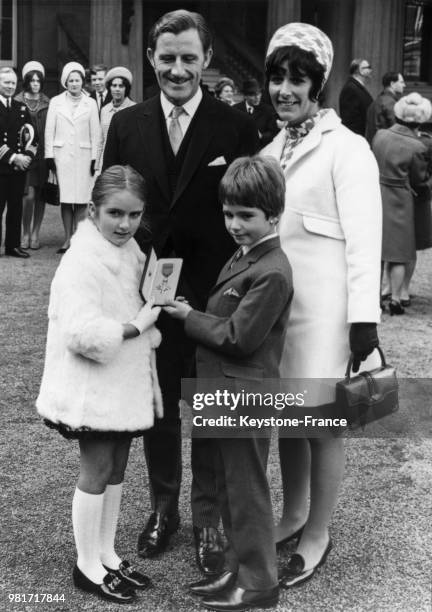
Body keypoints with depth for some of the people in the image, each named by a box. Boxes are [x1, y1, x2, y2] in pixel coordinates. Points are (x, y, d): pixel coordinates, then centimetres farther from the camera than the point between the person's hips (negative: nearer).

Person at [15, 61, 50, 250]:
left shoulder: (47, 103, 8)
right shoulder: (18, 102, 2)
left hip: (43, 154, 2)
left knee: (40, 195, 4)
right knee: (29, 194, -12)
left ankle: (35, 234, 14)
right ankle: (25, 233, 3)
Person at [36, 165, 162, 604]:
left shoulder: (131, 254, 7)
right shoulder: (82, 262, -20)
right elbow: (82, 332, -30)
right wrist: (137, 326, -22)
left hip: (126, 382, 8)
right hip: (92, 386, -8)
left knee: (116, 468, 14)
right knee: (97, 470, 2)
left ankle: (106, 554, 28)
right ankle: (88, 566, 16)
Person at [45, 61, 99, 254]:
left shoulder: (90, 104, 6)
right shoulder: (55, 102, 7)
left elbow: (95, 133, 6)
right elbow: (49, 131, 6)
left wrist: (94, 158, 0)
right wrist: (49, 155, -1)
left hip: (83, 156, 0)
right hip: (62, 155, 0)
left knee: (81, 198, -5)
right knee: (65, 198, -1)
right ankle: (67, 239, 4)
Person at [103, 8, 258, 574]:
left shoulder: (236, 127, -4)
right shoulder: (126, 125, 3)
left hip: (213, 294, -2)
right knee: (157, 407, 16)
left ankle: (208, 518, 25)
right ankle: (163, 506, 34)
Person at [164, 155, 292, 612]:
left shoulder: (272, 273, -21)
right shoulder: (243, 257, 10)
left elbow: (238, 338, -21)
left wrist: (189, 317, -12)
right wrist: (194, 313, 2)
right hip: (223, 392, 10)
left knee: (246, 491, 4)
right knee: (228, 488, 19)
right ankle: (238, 570, 33)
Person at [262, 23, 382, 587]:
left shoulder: (346, 148, -10)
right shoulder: (272, 149, 9)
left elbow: (364, 241, -14)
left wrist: (365, 327, -18)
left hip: (322, 308, -6)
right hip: (276, 303, 6)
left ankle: (317, 535, 21)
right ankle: (292, 517, 33)